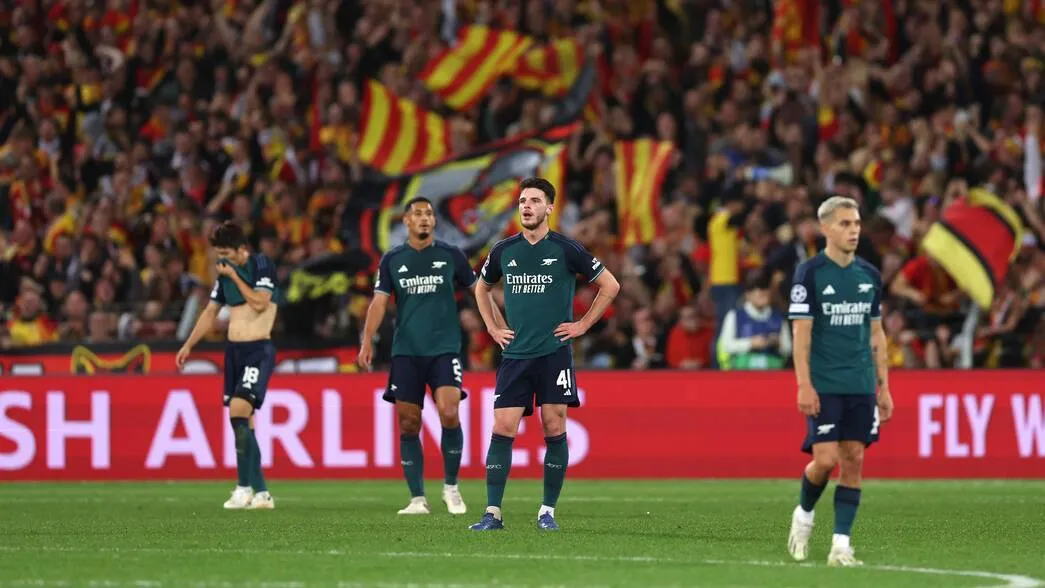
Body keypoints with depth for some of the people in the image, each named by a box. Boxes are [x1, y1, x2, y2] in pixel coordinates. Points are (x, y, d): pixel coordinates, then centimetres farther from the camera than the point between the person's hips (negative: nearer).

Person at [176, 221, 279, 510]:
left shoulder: (262, 265, -8)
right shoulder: (225, 273, 13)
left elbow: (259, 303, -20)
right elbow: (210, 312, 22)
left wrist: (234, 277, -12)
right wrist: (188, 345, 19)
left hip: (258, 350, -8)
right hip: (234, 350, 8)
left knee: (239, 409, -21)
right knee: (243, 421, 5)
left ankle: (245, 486, -18)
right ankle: (261, 492, 9)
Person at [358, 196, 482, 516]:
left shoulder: (451, 255, 4)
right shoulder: (392, 260, 7)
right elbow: (379, 301, 3)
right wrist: (367, 341, -8)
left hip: (444, 348, -2)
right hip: (405, 352, 2)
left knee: (449, 413, -18)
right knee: (408, 425, 0)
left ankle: (451, 486, 0)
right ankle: (417, 498, 6)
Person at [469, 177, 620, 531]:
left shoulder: (566, 250, -3)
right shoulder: (504, 251, 7)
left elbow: (610, 285, 5)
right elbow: (482, 288, 26)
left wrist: (583, 325, 1)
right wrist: (493, 328, 15)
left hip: (555, 352, -3)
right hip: (515, 354, 3)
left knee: (554, 429, -3)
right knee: (502, 429, -5)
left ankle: (548, 511, 6)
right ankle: (492, 513, -5)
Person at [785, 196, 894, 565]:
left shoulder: (869, 276, 10)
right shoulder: (810, 272, -4)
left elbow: (876, 335, 15)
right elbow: (801, 333, -7)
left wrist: (883, 388, 12)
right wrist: (804, 386, -14)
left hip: (861, 388, 4)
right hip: (824, 386, -4)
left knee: (853, 462, 0)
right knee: (826, 459, -10)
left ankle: (841, 544, 2)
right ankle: (803, 514, 19)